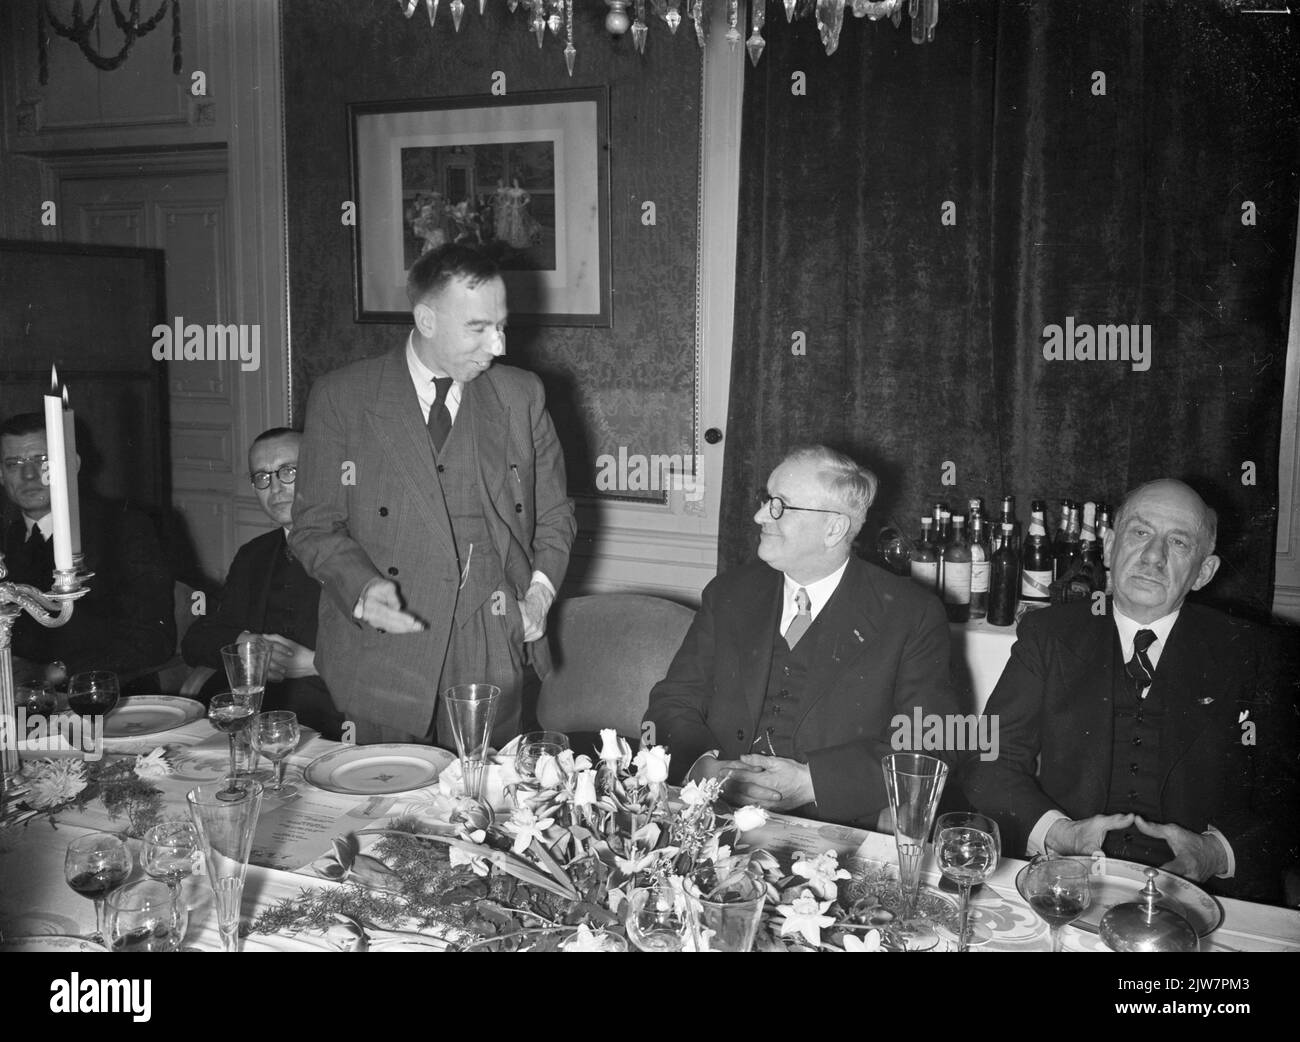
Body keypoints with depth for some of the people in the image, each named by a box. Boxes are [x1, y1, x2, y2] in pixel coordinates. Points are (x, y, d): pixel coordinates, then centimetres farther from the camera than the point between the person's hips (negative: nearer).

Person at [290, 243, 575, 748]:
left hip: (493, 659, 2)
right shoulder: (341, 398, 1)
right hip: (384, 658, -1)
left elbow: (554, 516, 15)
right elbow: (315, 526, 2)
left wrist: (540, 589, -2)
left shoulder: (521, 395, 7)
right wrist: (362, 587, -17)